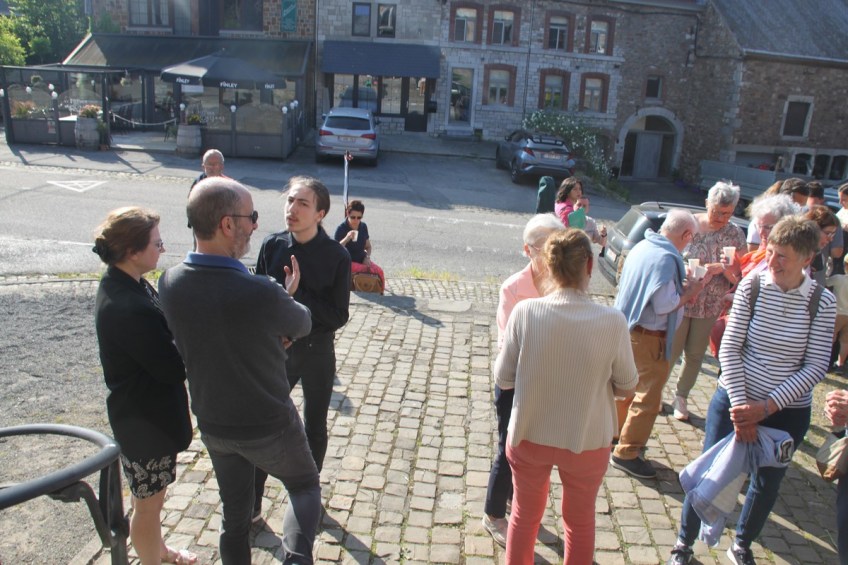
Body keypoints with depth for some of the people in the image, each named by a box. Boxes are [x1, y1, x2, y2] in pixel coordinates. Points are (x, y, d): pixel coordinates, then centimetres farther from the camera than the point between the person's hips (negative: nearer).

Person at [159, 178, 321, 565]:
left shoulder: (170, 282, -14)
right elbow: (302, 324, -9)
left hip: (212, 425, 5)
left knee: (234, 512, 24)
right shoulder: (262, 294, -32)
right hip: (268, 427, -5)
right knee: (305, 486, 21)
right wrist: (288, 296, 11)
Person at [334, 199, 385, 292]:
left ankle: (380, 293, -5)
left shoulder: (363, 226, 5)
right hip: (347, 262, -5)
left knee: (379, 271, -21)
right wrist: (346, 238, -34)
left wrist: (367, 257, -4)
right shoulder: (341, 228, -11)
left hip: (362, 260, 5)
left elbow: (368, 246, 17)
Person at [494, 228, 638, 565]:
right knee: (580, 523, 26)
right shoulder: (612, 322, -20)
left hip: (529, 435, 0)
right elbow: (626, 385, -5)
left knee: (525, 516, 25)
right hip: (587, 441, 0)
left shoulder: (525, 312, -20)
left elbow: (503, 378, -10)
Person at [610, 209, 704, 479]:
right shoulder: (667, 258, -24)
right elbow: (664, 305, -24)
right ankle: (626, 453, 13)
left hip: (627, 329, 9)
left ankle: (618, 433, 40)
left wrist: (680, 287, 8)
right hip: (647, 338, -9)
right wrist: (689, 292, -7)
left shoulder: (643, 245, 4)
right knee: (648, 397, 4)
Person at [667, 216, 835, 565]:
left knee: (767, 485, 17)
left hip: (787, 412, 1)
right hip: (734, 400, -1)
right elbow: (729, 348, -10)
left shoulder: (822, 302, -10)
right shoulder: (751, 286, -11)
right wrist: (740, 404, -16)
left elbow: (815, 367, -10)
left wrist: (766, 407, -17)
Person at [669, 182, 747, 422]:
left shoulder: (735, 234, -1)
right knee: (671, 350, 4)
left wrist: (719, 268, -22)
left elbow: (738, 274, -1)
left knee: (695, 355, 12)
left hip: (710, 305, 3)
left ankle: (681, 397, 29)